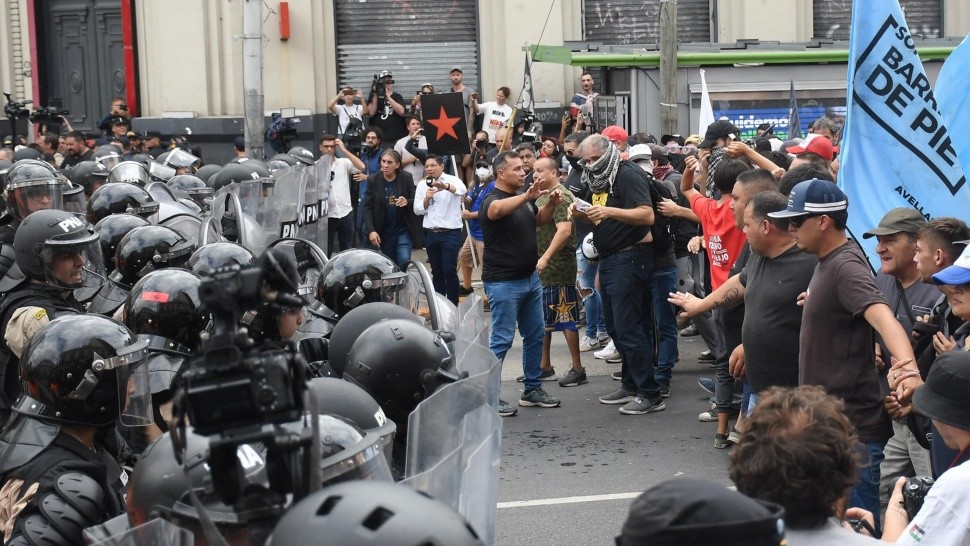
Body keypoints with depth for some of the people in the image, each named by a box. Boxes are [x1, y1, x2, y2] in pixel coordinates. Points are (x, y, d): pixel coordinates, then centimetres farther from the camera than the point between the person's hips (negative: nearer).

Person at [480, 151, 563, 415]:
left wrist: (552, 204, 5)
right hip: (503, 282, -9)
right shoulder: (493, 199, -15)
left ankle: (532, 389, 24)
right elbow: (497, 210, -39)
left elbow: (540, 220, 26)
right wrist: (527, 197, -53)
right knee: (502, 340, -6)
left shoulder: (523, 199, 11)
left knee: (535, 336, 14)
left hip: (530, 277, 9)